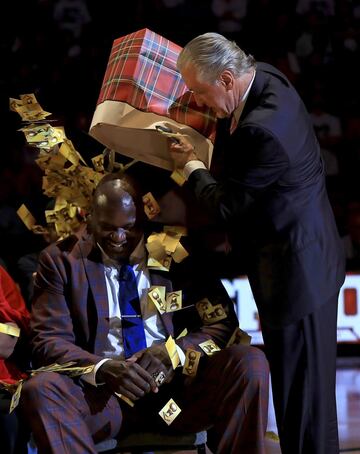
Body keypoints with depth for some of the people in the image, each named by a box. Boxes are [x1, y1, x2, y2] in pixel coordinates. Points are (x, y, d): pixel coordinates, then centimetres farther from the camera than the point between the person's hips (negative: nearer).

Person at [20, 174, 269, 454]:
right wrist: (102, 368, -21)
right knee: (40, 388, -32)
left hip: (179, 386, 1)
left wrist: (177, 350, -13)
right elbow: (49, 341, 1)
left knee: (251, 362, -24)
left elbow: (224, 323, 9)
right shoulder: (62, 260, 9)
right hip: (104, 395, -1)